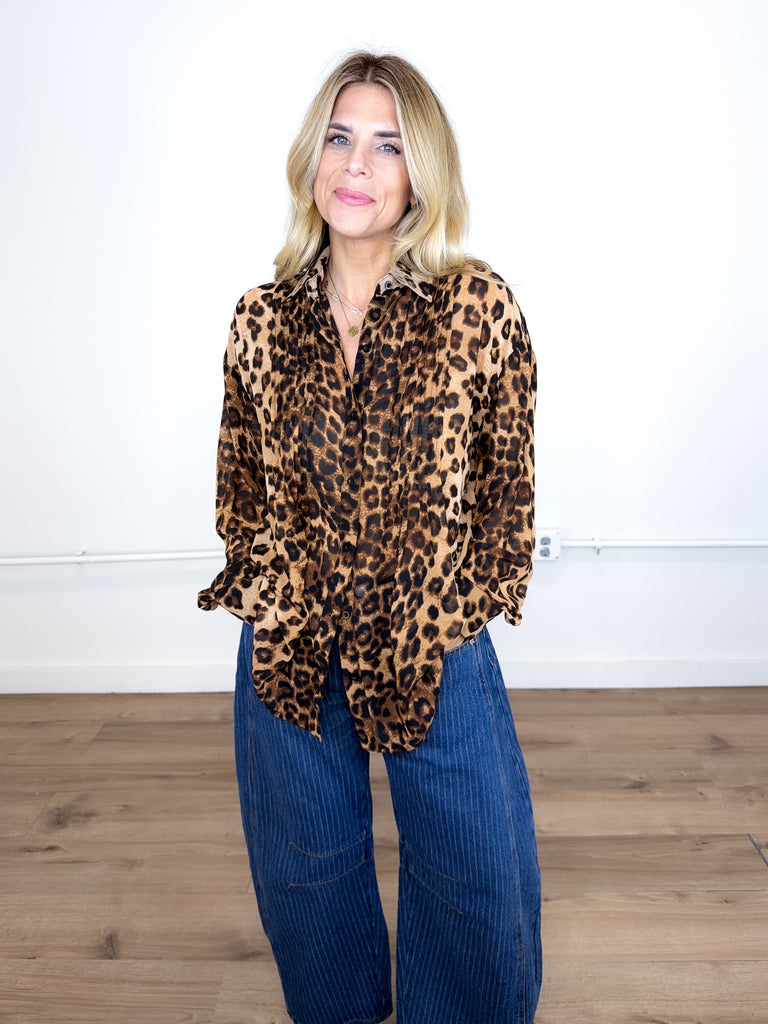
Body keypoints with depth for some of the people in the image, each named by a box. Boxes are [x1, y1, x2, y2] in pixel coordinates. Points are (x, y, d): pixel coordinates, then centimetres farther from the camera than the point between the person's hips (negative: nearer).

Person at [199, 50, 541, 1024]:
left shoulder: (480, 306, -7)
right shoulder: (261, 319, 0)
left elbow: (508, 483, -2)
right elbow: (240, 483, 8)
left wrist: (446, 619, -5)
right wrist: (274, 608, -1)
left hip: (438, 650, -2)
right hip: (290, 650, 3)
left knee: (477, 873, 13)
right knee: (306, 866, 21)